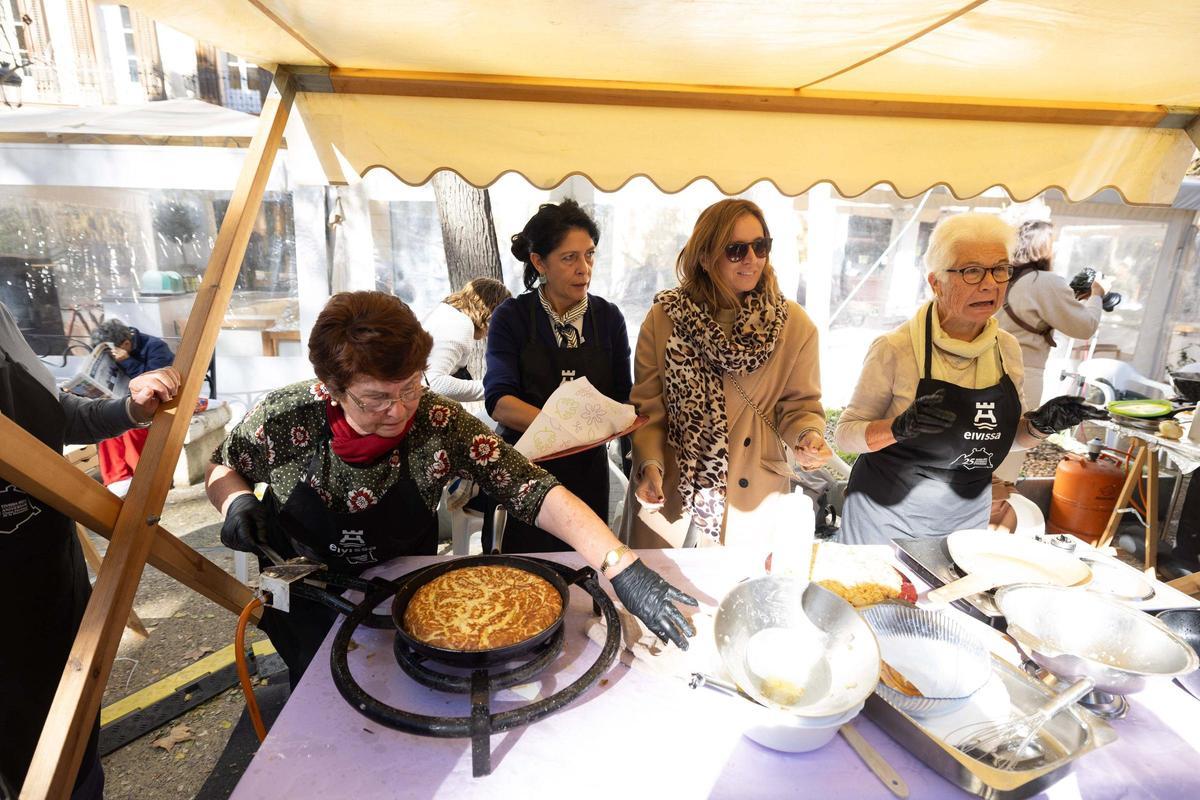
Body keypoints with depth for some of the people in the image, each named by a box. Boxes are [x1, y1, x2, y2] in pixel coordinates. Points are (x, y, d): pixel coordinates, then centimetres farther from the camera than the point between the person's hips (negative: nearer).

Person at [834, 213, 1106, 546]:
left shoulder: (1007, 348, -2)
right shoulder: (895, 349, -19)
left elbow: (1006, 434, 11)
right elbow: (846, 432, -14)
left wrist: (1039, 426, -10)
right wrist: (898, 428, -32)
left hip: (969, 513, 5)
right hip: (888, 511, -5)